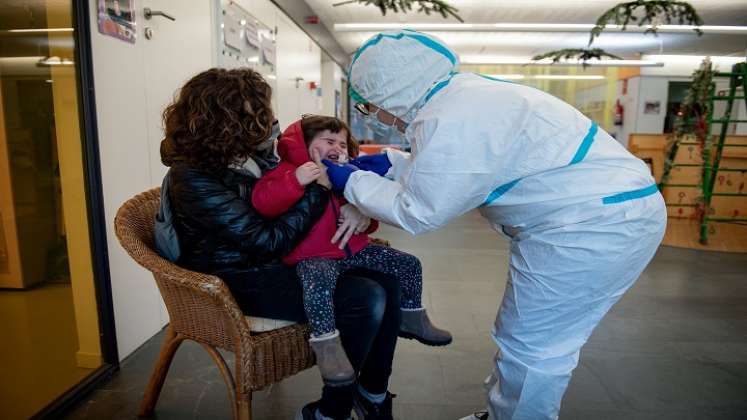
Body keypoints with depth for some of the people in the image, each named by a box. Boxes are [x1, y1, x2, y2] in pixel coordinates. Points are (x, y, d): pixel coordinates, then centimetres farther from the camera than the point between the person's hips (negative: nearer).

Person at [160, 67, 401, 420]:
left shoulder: (252, 154, 3)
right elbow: (269, 241, -25)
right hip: (238, 281, -8)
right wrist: (320, 187, -19)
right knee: (366, 299, -24)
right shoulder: (195, 179, -21)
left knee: (386, 280, -5)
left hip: (279, 262, 8)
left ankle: (373, 392, 10)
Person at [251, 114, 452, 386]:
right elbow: (261, 201, -21)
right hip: (314, 255, -6)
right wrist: (296, 180, -34)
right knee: (321, 279, -41)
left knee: (408, 264, 5)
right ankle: (327, 345, -25)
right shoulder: (290, 170, -3)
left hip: (353, 248, 7)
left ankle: (411, 319, 25)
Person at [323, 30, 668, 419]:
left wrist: (353, 182, -3)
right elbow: (443, 170, 22)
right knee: (539, 340, 21)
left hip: (595, 225, -10)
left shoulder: (450, 122, -24)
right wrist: (390, 164, 16)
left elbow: (416, 213, -15)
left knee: (530, 347, 3)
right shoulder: (462, 94, 8)